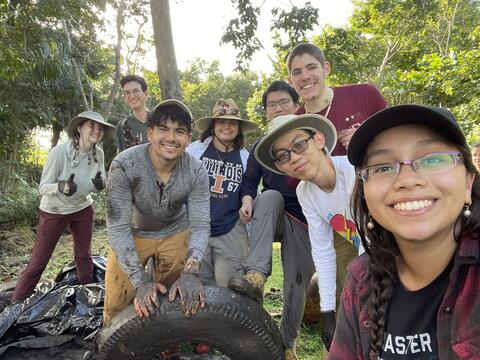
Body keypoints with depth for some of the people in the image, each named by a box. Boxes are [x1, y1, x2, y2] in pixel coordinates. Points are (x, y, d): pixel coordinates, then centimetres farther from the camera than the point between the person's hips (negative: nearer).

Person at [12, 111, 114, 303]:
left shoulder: (98, 154, -13)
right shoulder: (59, 152, -26)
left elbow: (101, 182, -1)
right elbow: (42, 187, -19)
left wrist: (100, 184, -25)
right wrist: (61, 187, -40)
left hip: (83, 209, 4)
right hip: (54, 211, -3)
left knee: (83, 255, 12)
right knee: (38, 262, 1)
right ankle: (15, 306, 17)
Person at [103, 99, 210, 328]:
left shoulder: (196, 172, -22)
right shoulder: (124, 165, -29)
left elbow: (200, 225, -23)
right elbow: (118, 227, -27)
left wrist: (191, 271, -40)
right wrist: (140, 281, -35)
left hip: (175, 234, 2)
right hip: (133, 233, -1)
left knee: (174, 300, 2)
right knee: (116, 303, -3)